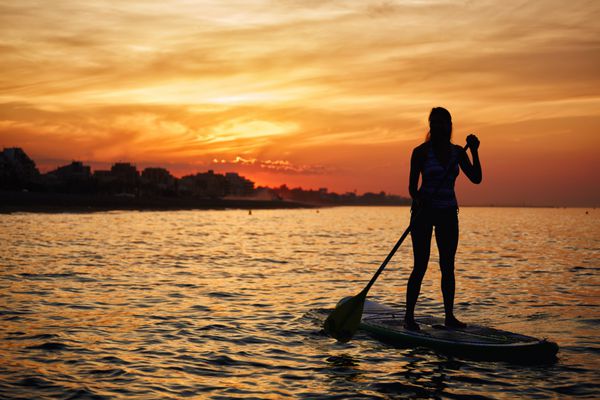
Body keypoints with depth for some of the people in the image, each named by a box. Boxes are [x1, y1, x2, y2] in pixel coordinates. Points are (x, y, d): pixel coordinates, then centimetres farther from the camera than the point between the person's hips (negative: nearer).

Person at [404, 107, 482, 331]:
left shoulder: (457, 152, 7)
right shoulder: (421, 152, -6)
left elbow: (476, 179, 1)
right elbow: (412, 186, -7)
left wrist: (474, 152, -10)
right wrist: (419, 201, -27)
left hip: (448, 213, 4)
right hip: (423, 211, -4)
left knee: (448, 267, 6)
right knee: (420, 266, -7)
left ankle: (449, 316, 14)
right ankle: (409, 317, 0)